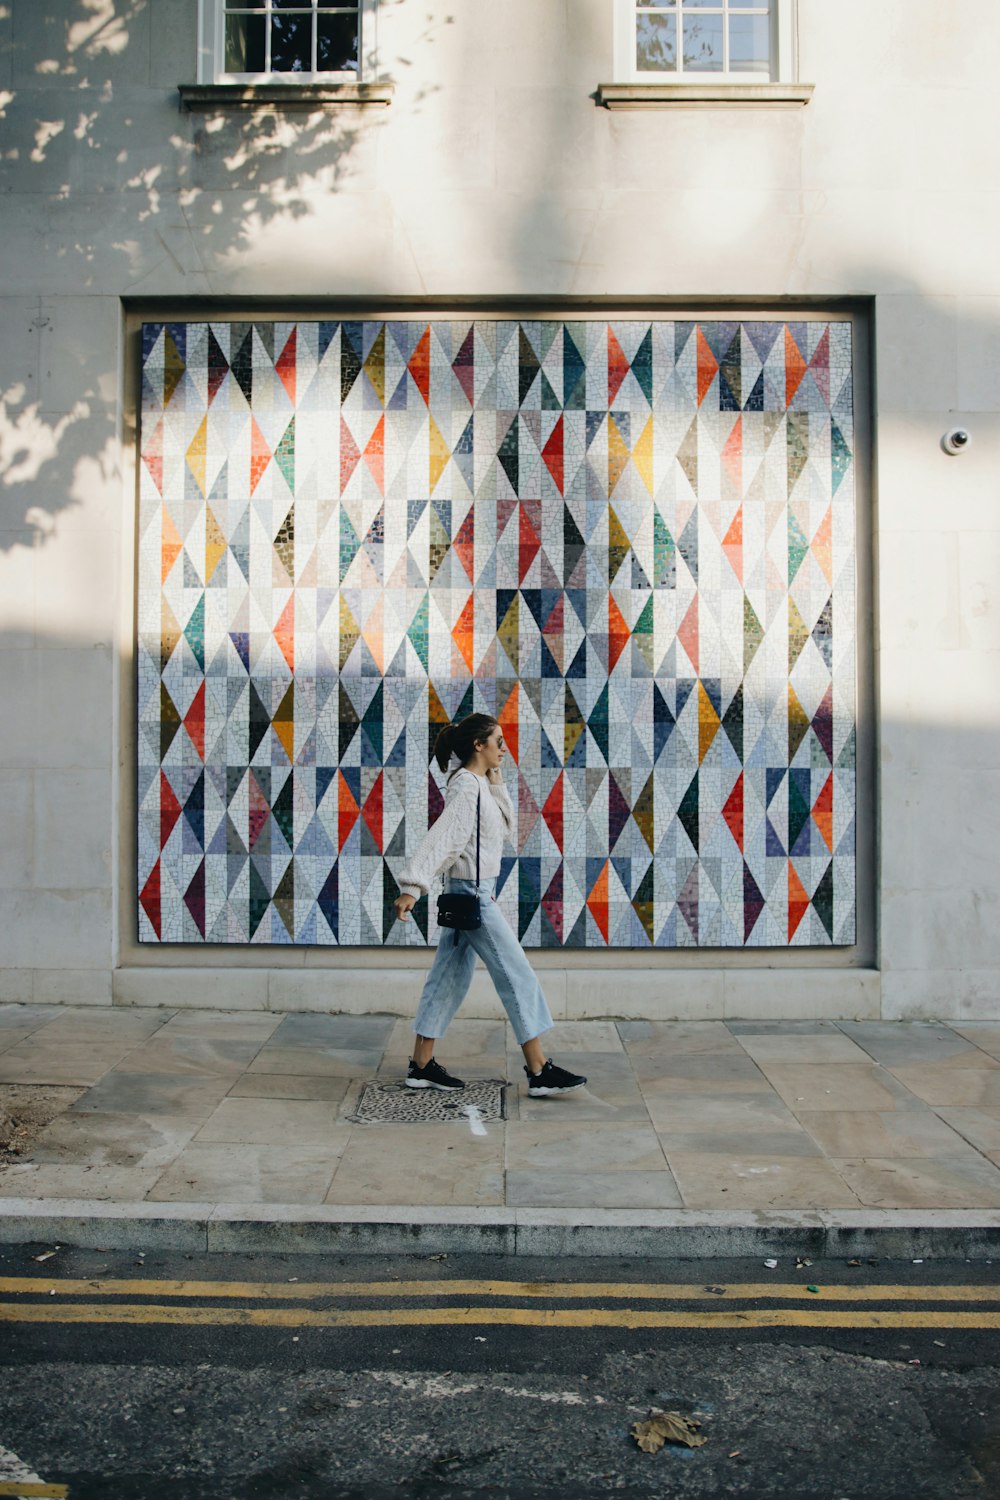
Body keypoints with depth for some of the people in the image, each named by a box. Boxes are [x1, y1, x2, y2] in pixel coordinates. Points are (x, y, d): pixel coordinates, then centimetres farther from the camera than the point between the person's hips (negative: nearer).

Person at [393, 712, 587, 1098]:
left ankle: (422, 1066, 19)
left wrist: (495, 781, 8)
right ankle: (540, 1071, 0)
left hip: (470, 894, 10)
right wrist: (412, 887, -31)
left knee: (451, 977, 13)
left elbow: (505, 825, 18)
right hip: (473, 895, -10)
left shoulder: (478, 784, 12)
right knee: (518, 977, -5)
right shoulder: (466, 785, -17)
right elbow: (441, 838, -25)